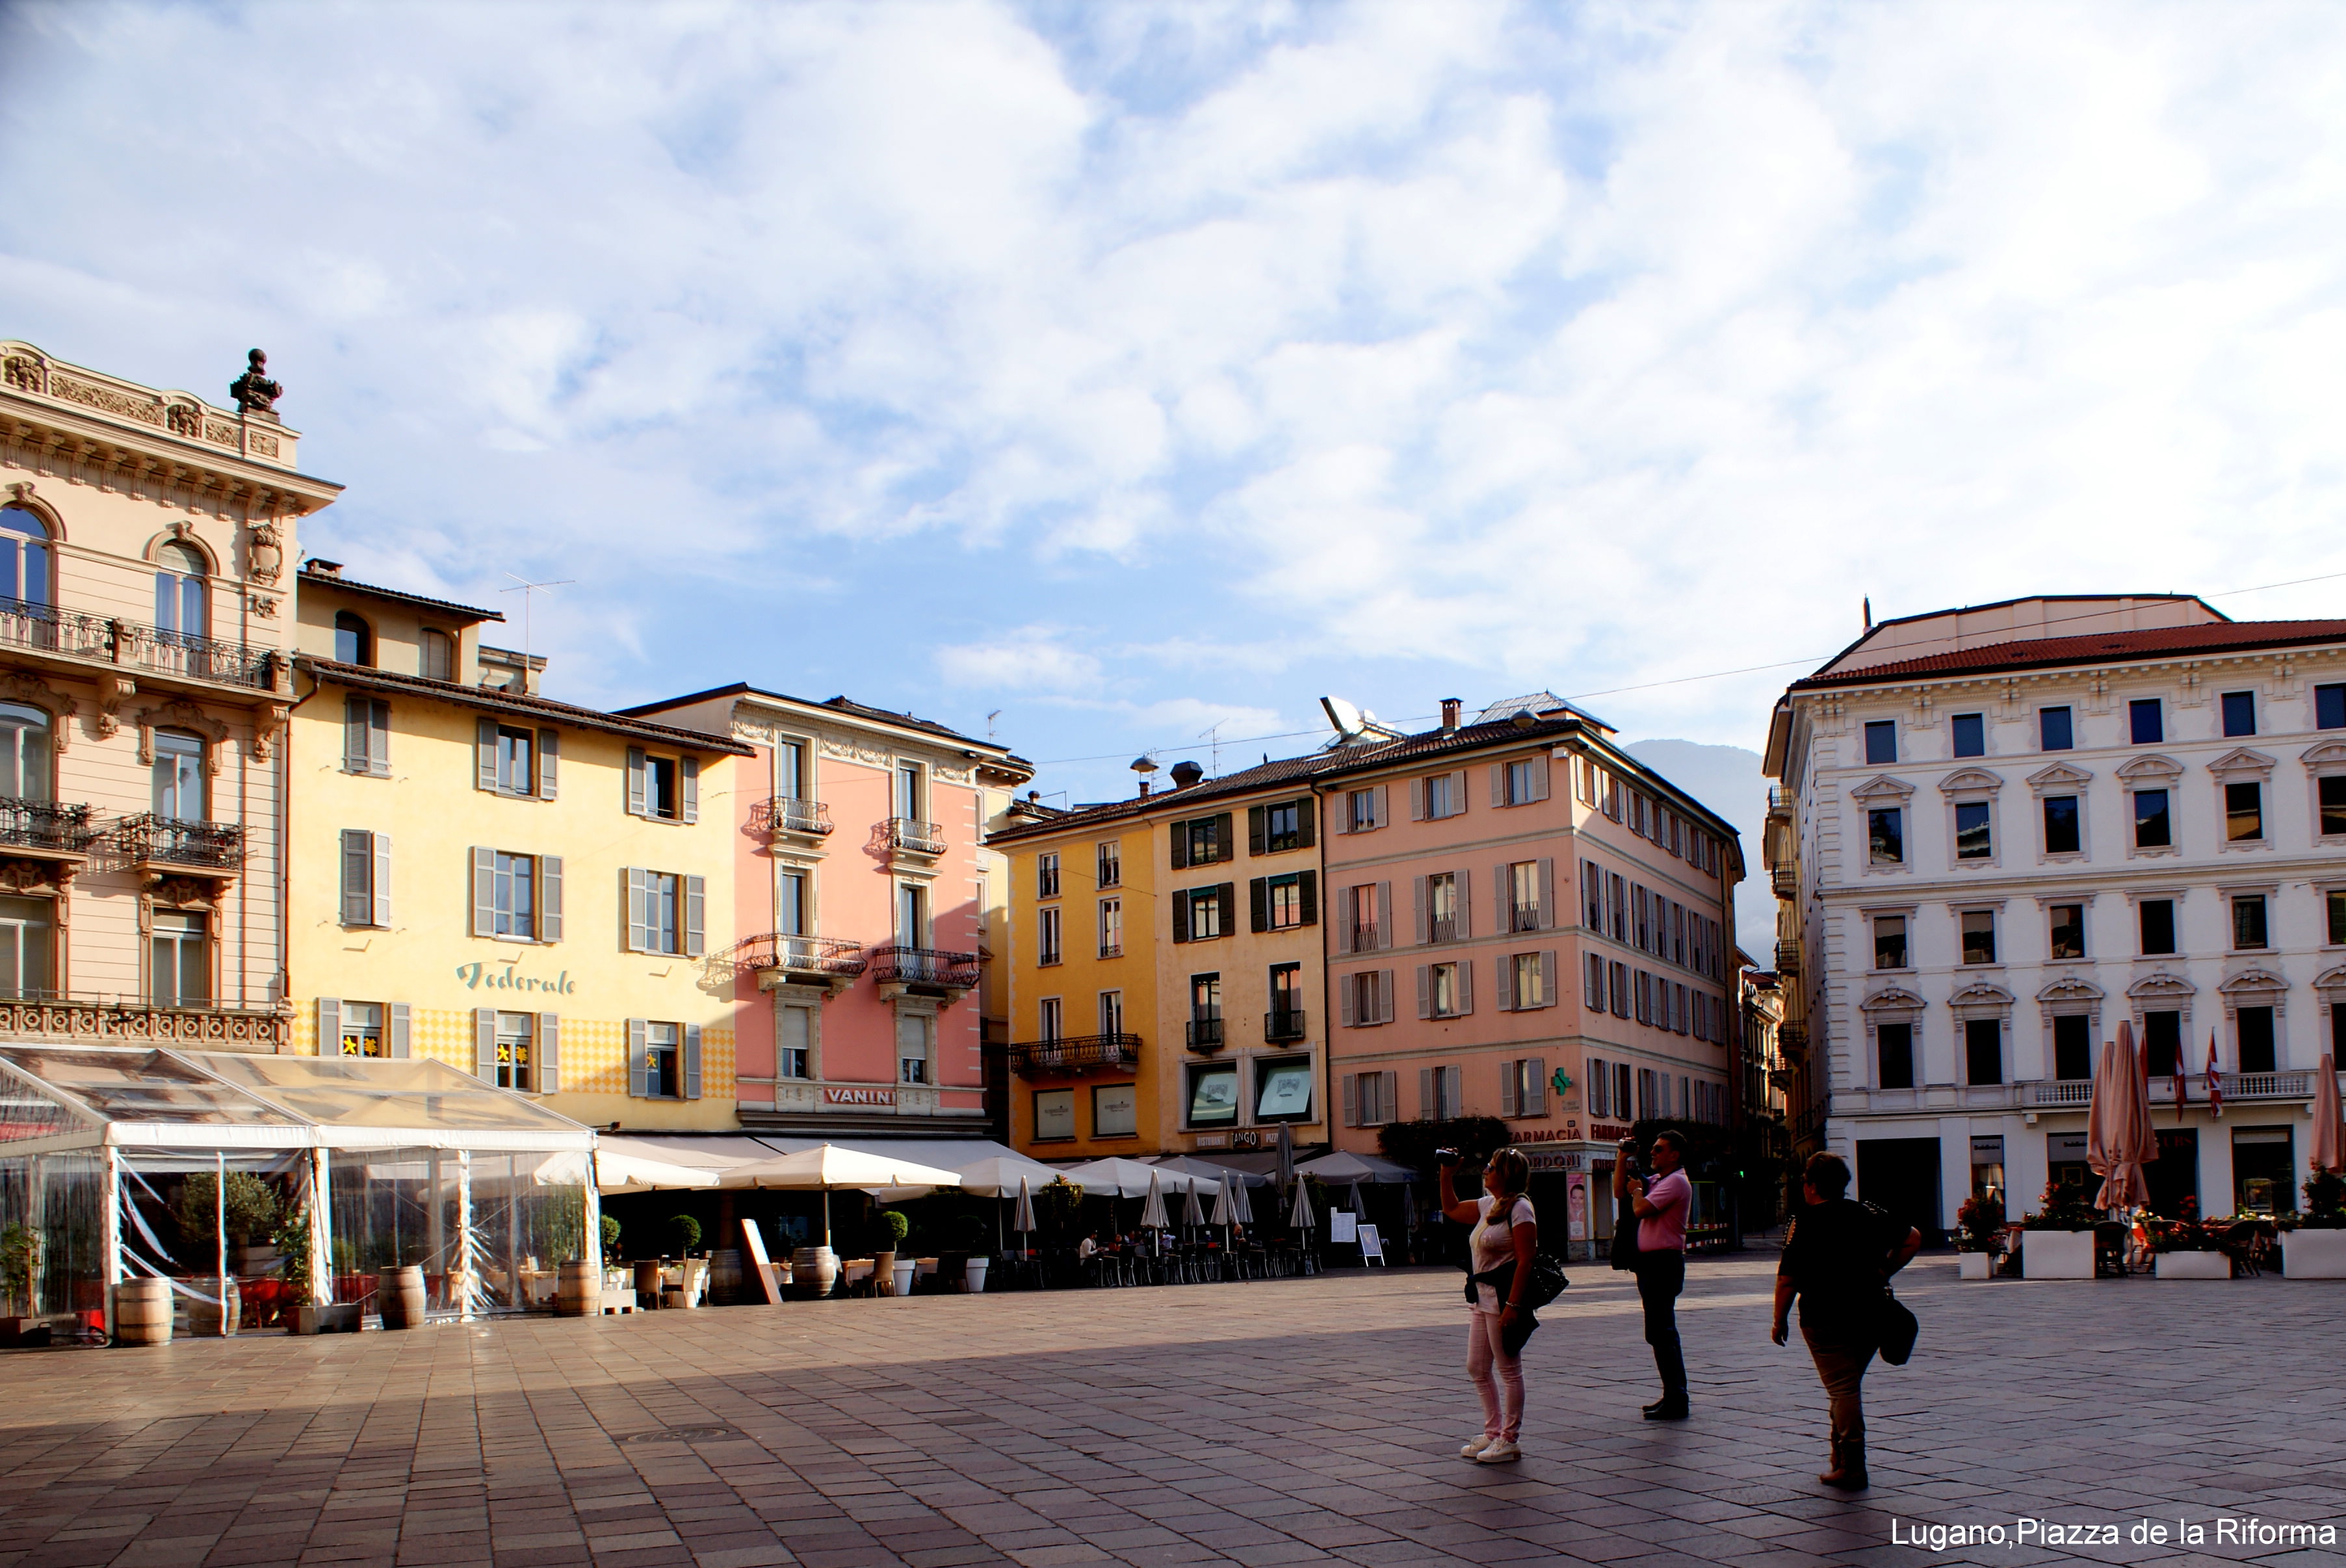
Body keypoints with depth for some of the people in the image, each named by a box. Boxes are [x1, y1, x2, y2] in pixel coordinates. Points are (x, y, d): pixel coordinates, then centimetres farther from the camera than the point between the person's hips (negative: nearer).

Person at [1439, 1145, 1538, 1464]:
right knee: (1477, 1368, 12)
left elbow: (1525, 1261, -19)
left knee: (1508, 1370, -1)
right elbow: (1452, 1209, 31)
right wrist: (1446, 1174, 21)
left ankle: (1509, 1441, 7)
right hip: (1481, 1296, 10)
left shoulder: (1520, 1208, -13)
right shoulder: (1489, 1205, 14)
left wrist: (1513, 1305, -24)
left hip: (1504, 1295, -10)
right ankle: (1493, 1432, 22)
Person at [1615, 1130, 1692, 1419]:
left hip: (1664, 1262, -10)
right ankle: (1674, 1396, 22)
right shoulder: (1656, 1181, 18)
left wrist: (1637, 1190, -2)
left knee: (1660, 1333, -10)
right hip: (1650, 1262, 10)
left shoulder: (1676, 1181, -13)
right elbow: (1620, 1192, 19)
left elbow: (1641, 1209, -22)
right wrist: (1623, 1158, 12)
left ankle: (1676, 1402, -8)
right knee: (1663, 1332, 14)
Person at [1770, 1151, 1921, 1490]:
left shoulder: (1803, 1223, -9)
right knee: (1847, 1388, 20)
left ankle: (1851, 1468, -4)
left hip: (1825, 1320, -5)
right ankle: (1842, 1456, 26)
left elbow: (1787, 1280, -11)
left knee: (1842, 1391, -2)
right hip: (1870, 1317, 5)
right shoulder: (1867, 1214, 5)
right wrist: (1884, 1272, 14)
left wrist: (1780, 1321, 0)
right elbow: (1912, 1239, 8)